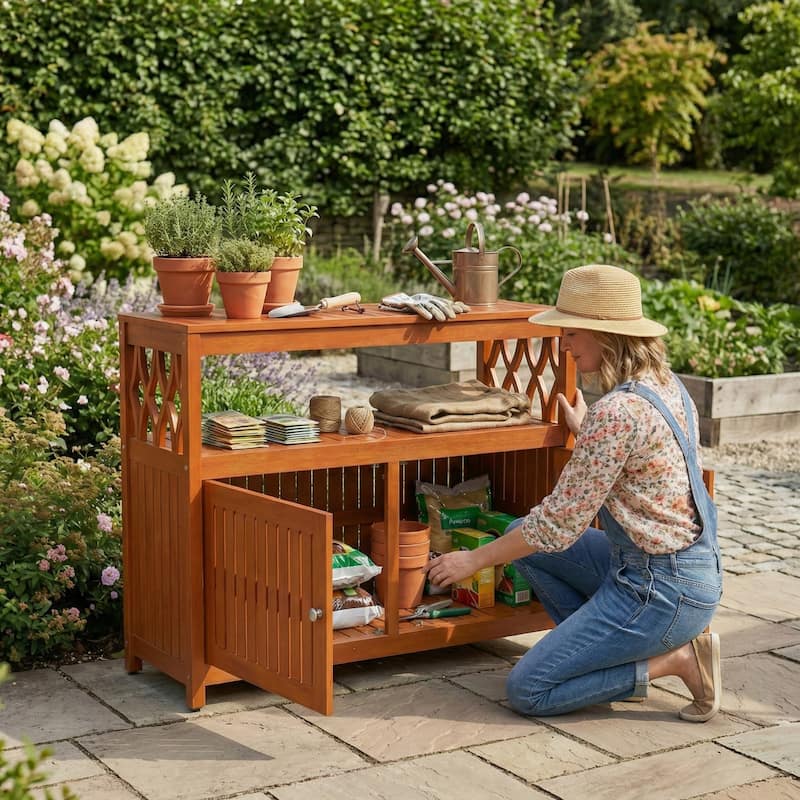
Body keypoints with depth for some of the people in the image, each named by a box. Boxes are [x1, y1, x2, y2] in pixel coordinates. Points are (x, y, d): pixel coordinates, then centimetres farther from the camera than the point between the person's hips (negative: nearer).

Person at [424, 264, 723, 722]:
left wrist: (474, 560, -7)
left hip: (659, 589, -10)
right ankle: (610, 652, 14)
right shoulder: (666, 384, 4)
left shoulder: (617, 412, -24)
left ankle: (673, 661, -2)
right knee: (523, 537, 17)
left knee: (528, 691, -4)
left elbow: (560, 523, -18)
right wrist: (583, 431, 31)